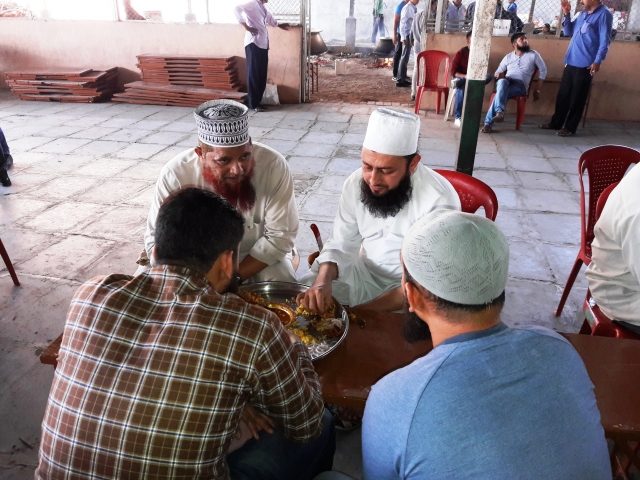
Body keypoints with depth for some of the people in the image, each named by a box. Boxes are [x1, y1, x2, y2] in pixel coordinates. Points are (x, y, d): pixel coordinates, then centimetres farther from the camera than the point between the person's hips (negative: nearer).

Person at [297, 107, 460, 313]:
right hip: (365, 272, 5)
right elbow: (341, 245, -1)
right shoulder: (355, 183, -9)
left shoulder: (439, 200, -25)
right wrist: (323, 279, -24)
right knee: (301, 295, -9)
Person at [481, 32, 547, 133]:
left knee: (500, 93, -34)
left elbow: (543, 71, 16)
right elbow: (498, 72, 23)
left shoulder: (533, 54, 14)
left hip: (520, 85, -2)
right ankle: (499, 112, -50)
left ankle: (488, 122, -41)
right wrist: (499, 75, -5)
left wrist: (537, 90, 11)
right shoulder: (508, 56, 21)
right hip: (506, 83, 2)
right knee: (502, 81, -37)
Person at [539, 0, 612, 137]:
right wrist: (566, 14, 9)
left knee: (577, 98, -1)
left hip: (585, 65, -8)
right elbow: (568, 32, 22)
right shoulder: (583, 14, 17)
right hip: (571, 62, 8)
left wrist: (597, 61, -20)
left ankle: (570, 127, 7)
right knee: (562, 95, 12)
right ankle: (556, 123, 23)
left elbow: (605, 41, -12)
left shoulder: (604, 15, -8)